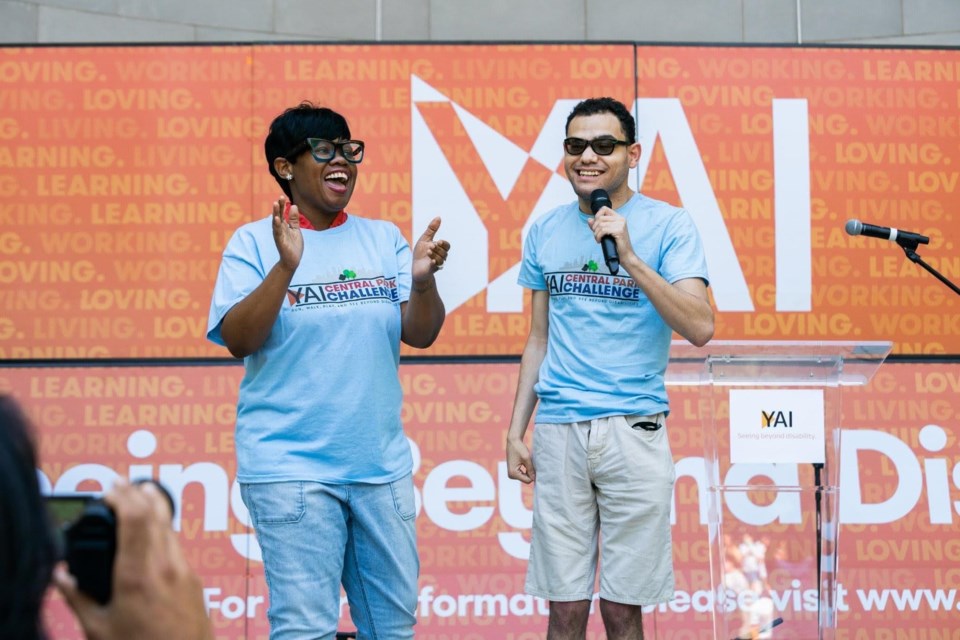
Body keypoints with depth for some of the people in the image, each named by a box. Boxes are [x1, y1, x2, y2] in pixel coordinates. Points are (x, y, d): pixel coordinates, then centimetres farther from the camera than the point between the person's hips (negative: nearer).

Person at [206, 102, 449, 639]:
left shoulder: (383, 238, 10)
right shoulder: (255, 242, -2)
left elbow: (421, 335, 2)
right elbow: (237, 340, -13)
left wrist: (422, 280, -17)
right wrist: (286, 267, -25)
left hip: (381, 463, 5)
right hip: (290, 468, -5)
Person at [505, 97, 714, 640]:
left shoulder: (668, 225, -2)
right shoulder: (546, 232, 11)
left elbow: (701, 329, -13)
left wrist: (629, 256, -20)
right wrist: (516, 430, 12)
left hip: (633, 428, -3)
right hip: (558, 431, 3)